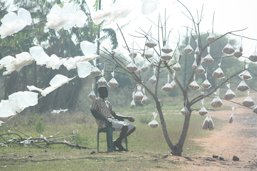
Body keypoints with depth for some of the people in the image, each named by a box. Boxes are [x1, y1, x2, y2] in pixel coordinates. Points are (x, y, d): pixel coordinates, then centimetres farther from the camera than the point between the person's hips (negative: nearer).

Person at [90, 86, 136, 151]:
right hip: (103, 122, -9)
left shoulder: (107, 103, 28)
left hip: (112, 119, 9)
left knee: (132, 127, -3)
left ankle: (117, 142, -5)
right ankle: (117, 143, -12)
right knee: (124, 127, -29)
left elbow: (114, 115, 26)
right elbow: (93, 112, -14)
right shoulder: (97, 101, 2)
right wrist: (105, 119, -25)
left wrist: (127, 118, 15)